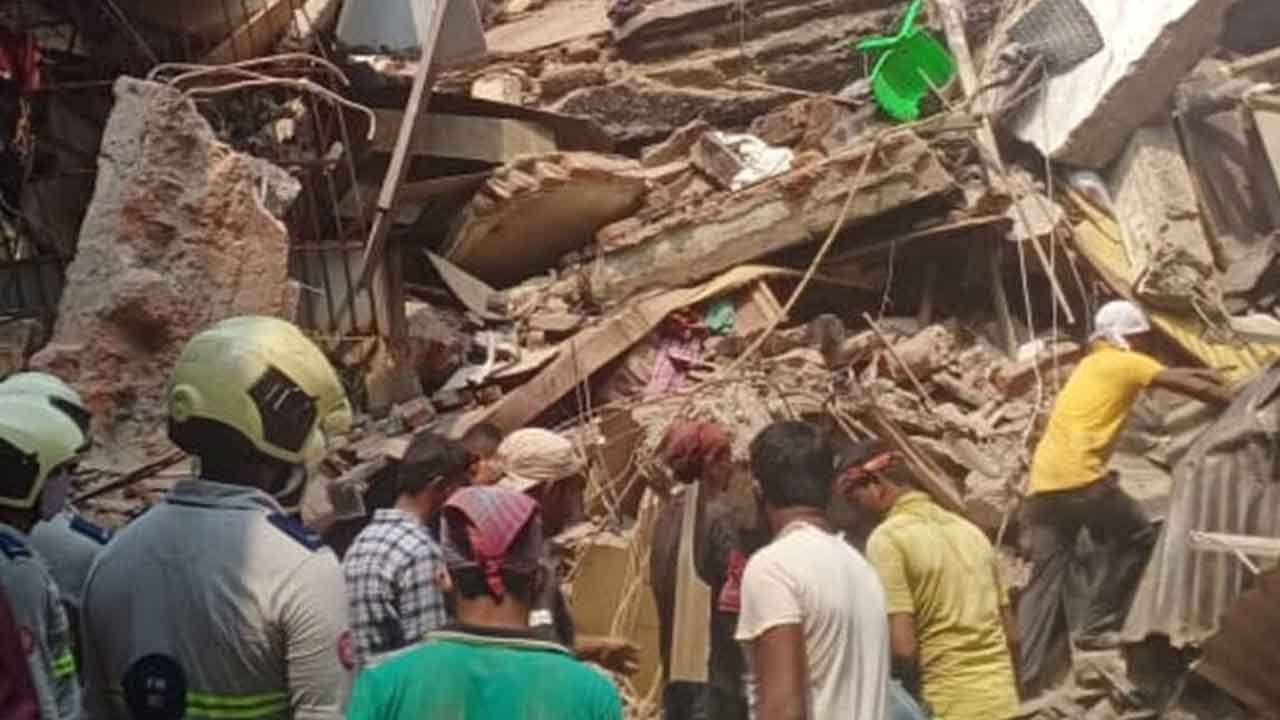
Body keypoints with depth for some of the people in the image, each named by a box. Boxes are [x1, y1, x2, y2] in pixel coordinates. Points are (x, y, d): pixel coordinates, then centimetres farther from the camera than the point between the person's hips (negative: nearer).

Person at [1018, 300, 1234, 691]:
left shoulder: (1091, 365, 26)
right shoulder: (1126, 363, 3)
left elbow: (1166, 375, 42)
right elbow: (1196, 388, 3)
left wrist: (1196, 374, 43)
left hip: (1043, 482, 8)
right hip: (1080, 478, -8)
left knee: (1044, 579, 6)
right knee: (1137, 537, 14)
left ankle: (1022, 677, 0)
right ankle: (1097, 628, 13)